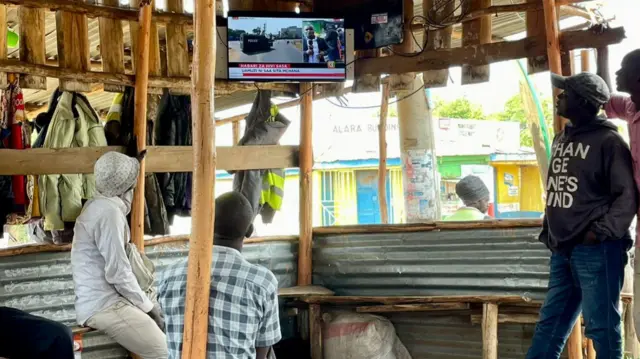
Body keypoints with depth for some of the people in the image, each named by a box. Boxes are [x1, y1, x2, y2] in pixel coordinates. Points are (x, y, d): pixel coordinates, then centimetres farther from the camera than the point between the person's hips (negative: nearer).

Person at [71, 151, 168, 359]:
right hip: (103, 306, -10)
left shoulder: (99, 205, 14)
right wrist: (147, 306, -10)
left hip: (99, 302, 10)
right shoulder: (109, 211, -17)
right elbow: (117, 272, -20)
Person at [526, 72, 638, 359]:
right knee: (550, 324, 13)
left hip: (596, 250, -8)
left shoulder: (608, 140, -8)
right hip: (562, 249, 8)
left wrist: (602, 231, -17)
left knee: (602, 327, 0)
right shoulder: (562, 139, 15)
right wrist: (549, 232, 15)